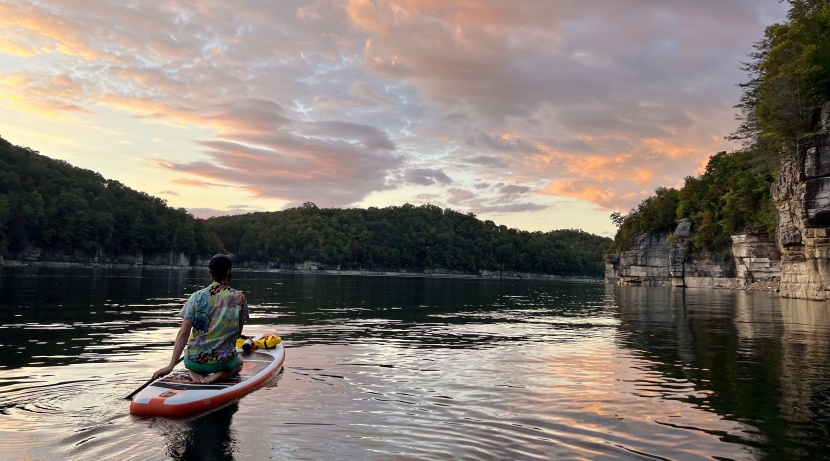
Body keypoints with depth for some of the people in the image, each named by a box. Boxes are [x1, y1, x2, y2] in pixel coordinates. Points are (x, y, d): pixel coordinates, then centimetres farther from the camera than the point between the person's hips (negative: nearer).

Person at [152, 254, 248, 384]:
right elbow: (238, 333, 4)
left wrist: (171, 365, -7)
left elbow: (183, 333, -10)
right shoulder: (239, 298, -7)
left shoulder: (196, 297, -6)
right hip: (225, 361, -2)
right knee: (239, 362, 34)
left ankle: (195, 374, 5)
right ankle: (220, 375, 1)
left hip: (195, 361, 2)